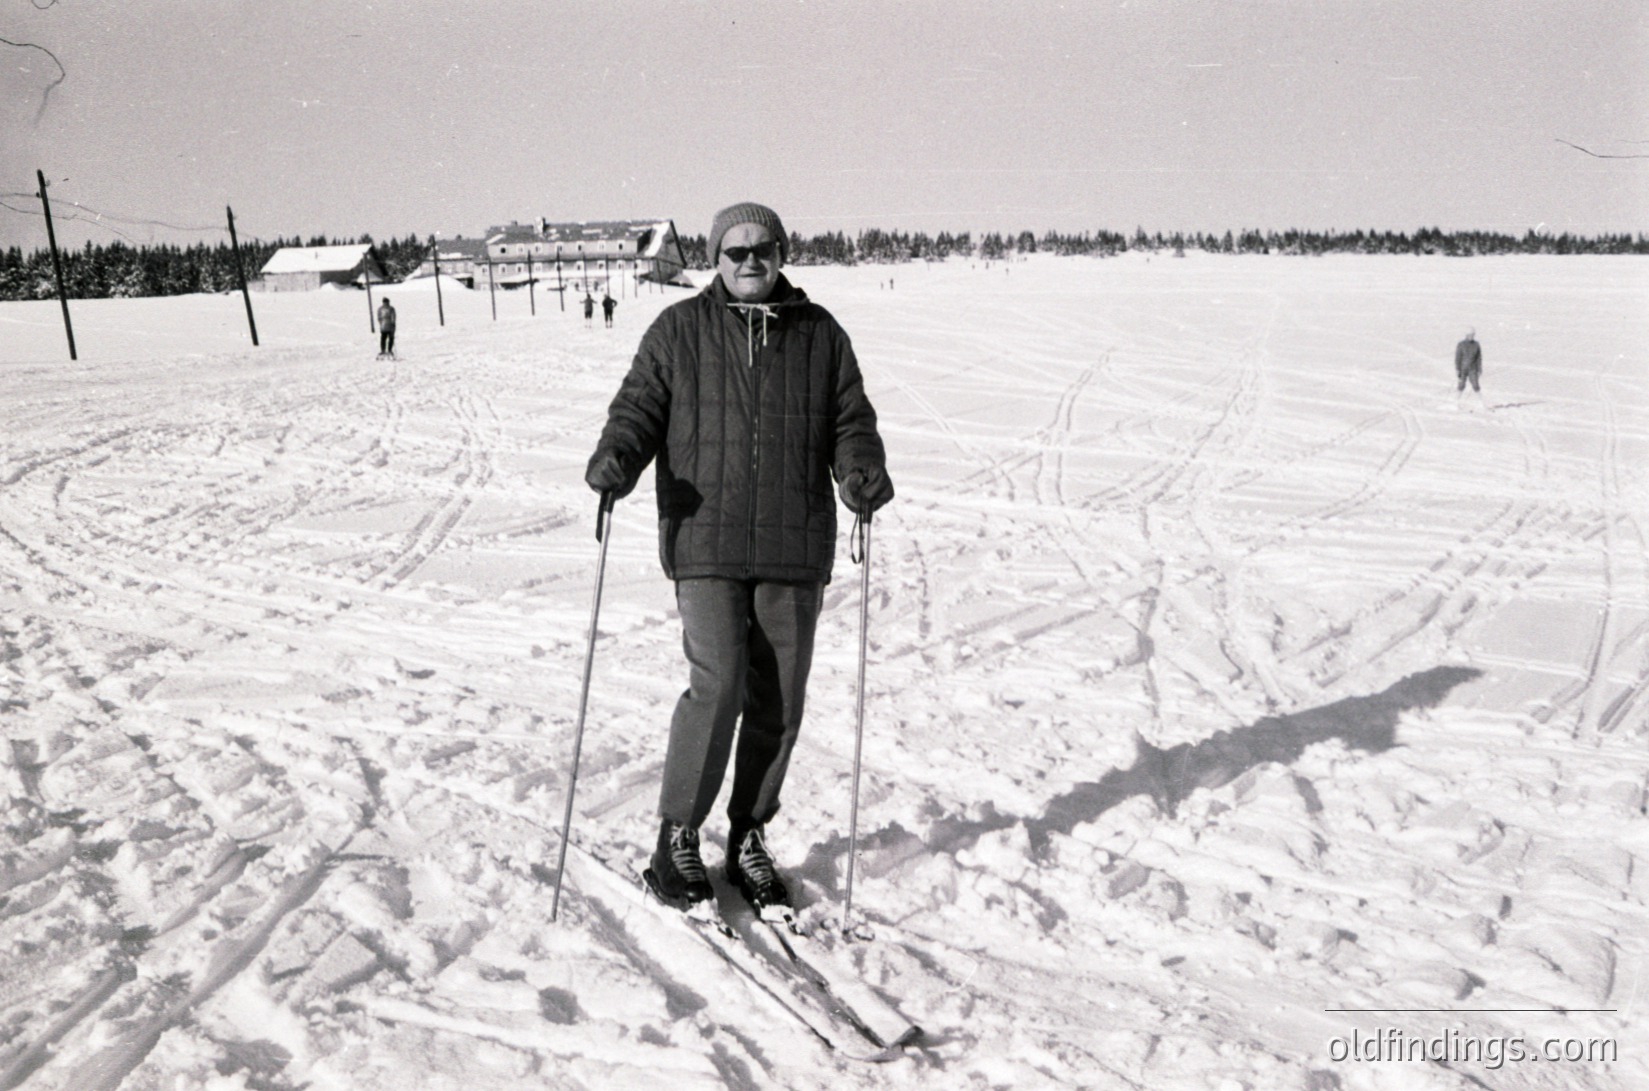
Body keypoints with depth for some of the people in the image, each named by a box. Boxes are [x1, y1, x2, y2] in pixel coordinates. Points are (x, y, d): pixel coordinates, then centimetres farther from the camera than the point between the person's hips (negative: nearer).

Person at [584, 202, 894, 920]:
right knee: (717, 686, -13)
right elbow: (639, 408, 7)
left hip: (795, 549, 3)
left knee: (778, 700, 7)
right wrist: (616, 457, -14)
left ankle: (749, 839, 24)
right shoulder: (678, 332, 8)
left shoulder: (820, 336, 13)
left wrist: (861, 471, -9)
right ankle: (676, 839, 6)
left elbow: (850, 421, 12)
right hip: (707, 543, -2)